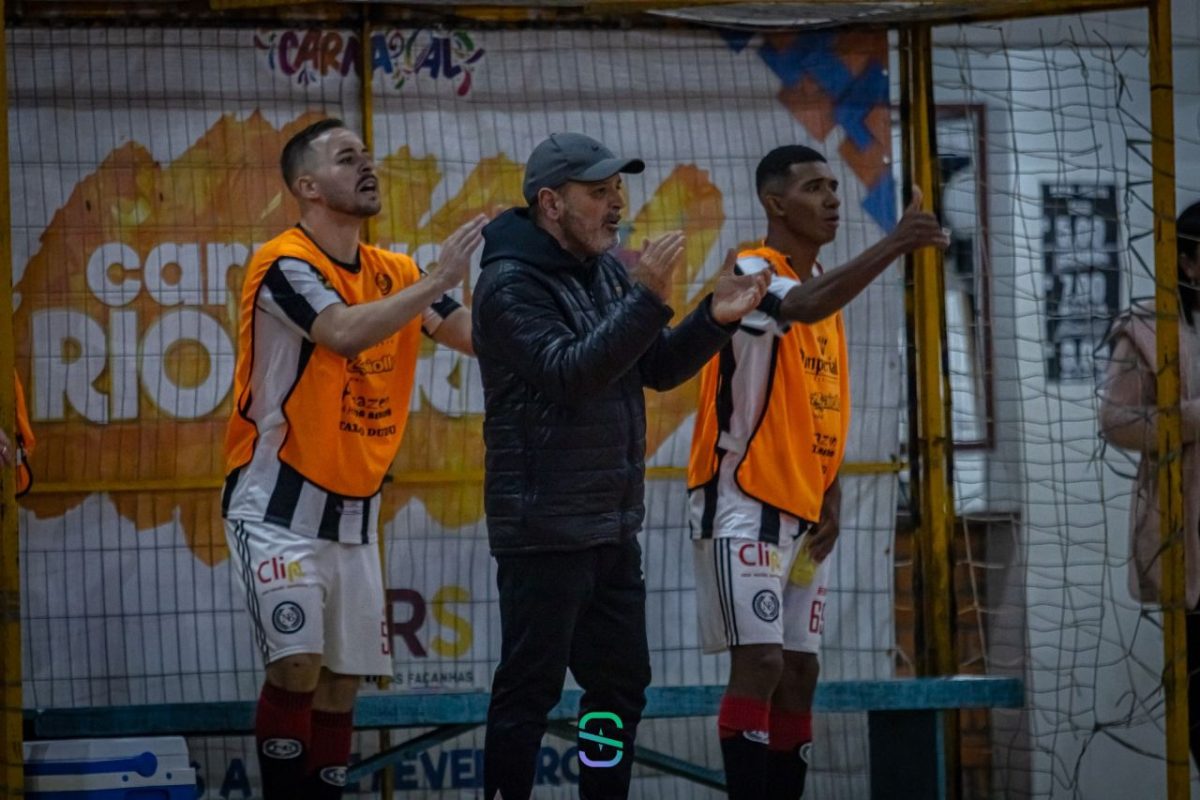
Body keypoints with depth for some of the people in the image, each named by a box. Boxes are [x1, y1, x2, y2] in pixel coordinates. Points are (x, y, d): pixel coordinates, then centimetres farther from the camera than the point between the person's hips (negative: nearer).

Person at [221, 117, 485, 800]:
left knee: (342, 682, 7)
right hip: (280, 506, -7)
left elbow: (479, 335, 2)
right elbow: (346, 332, -30)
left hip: (354, 512, 7)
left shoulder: (392, 274, 8)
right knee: (298, 665, -17)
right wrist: (440, 281, -29)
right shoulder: (285, 263, -13)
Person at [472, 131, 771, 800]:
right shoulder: (511, 284, -13)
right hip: (546, 527, -9)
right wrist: (647, 300, -30)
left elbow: (657, 369, 13)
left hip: (613, 526, 9)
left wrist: (716, 318, -3)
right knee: (530, 689, -5)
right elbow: (567, 373, -25)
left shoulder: (606, 271, 12)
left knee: (620, 682, 12)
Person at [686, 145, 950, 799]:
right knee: (760, 660, -15)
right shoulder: (751, 272, -12)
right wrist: (894, 244, -44)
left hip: (799, 509, 9)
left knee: (799, 670, 8)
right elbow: (803, 307, -36)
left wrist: (830, 500, 8)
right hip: (742, 502, -9)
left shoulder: (827, 285, 15)